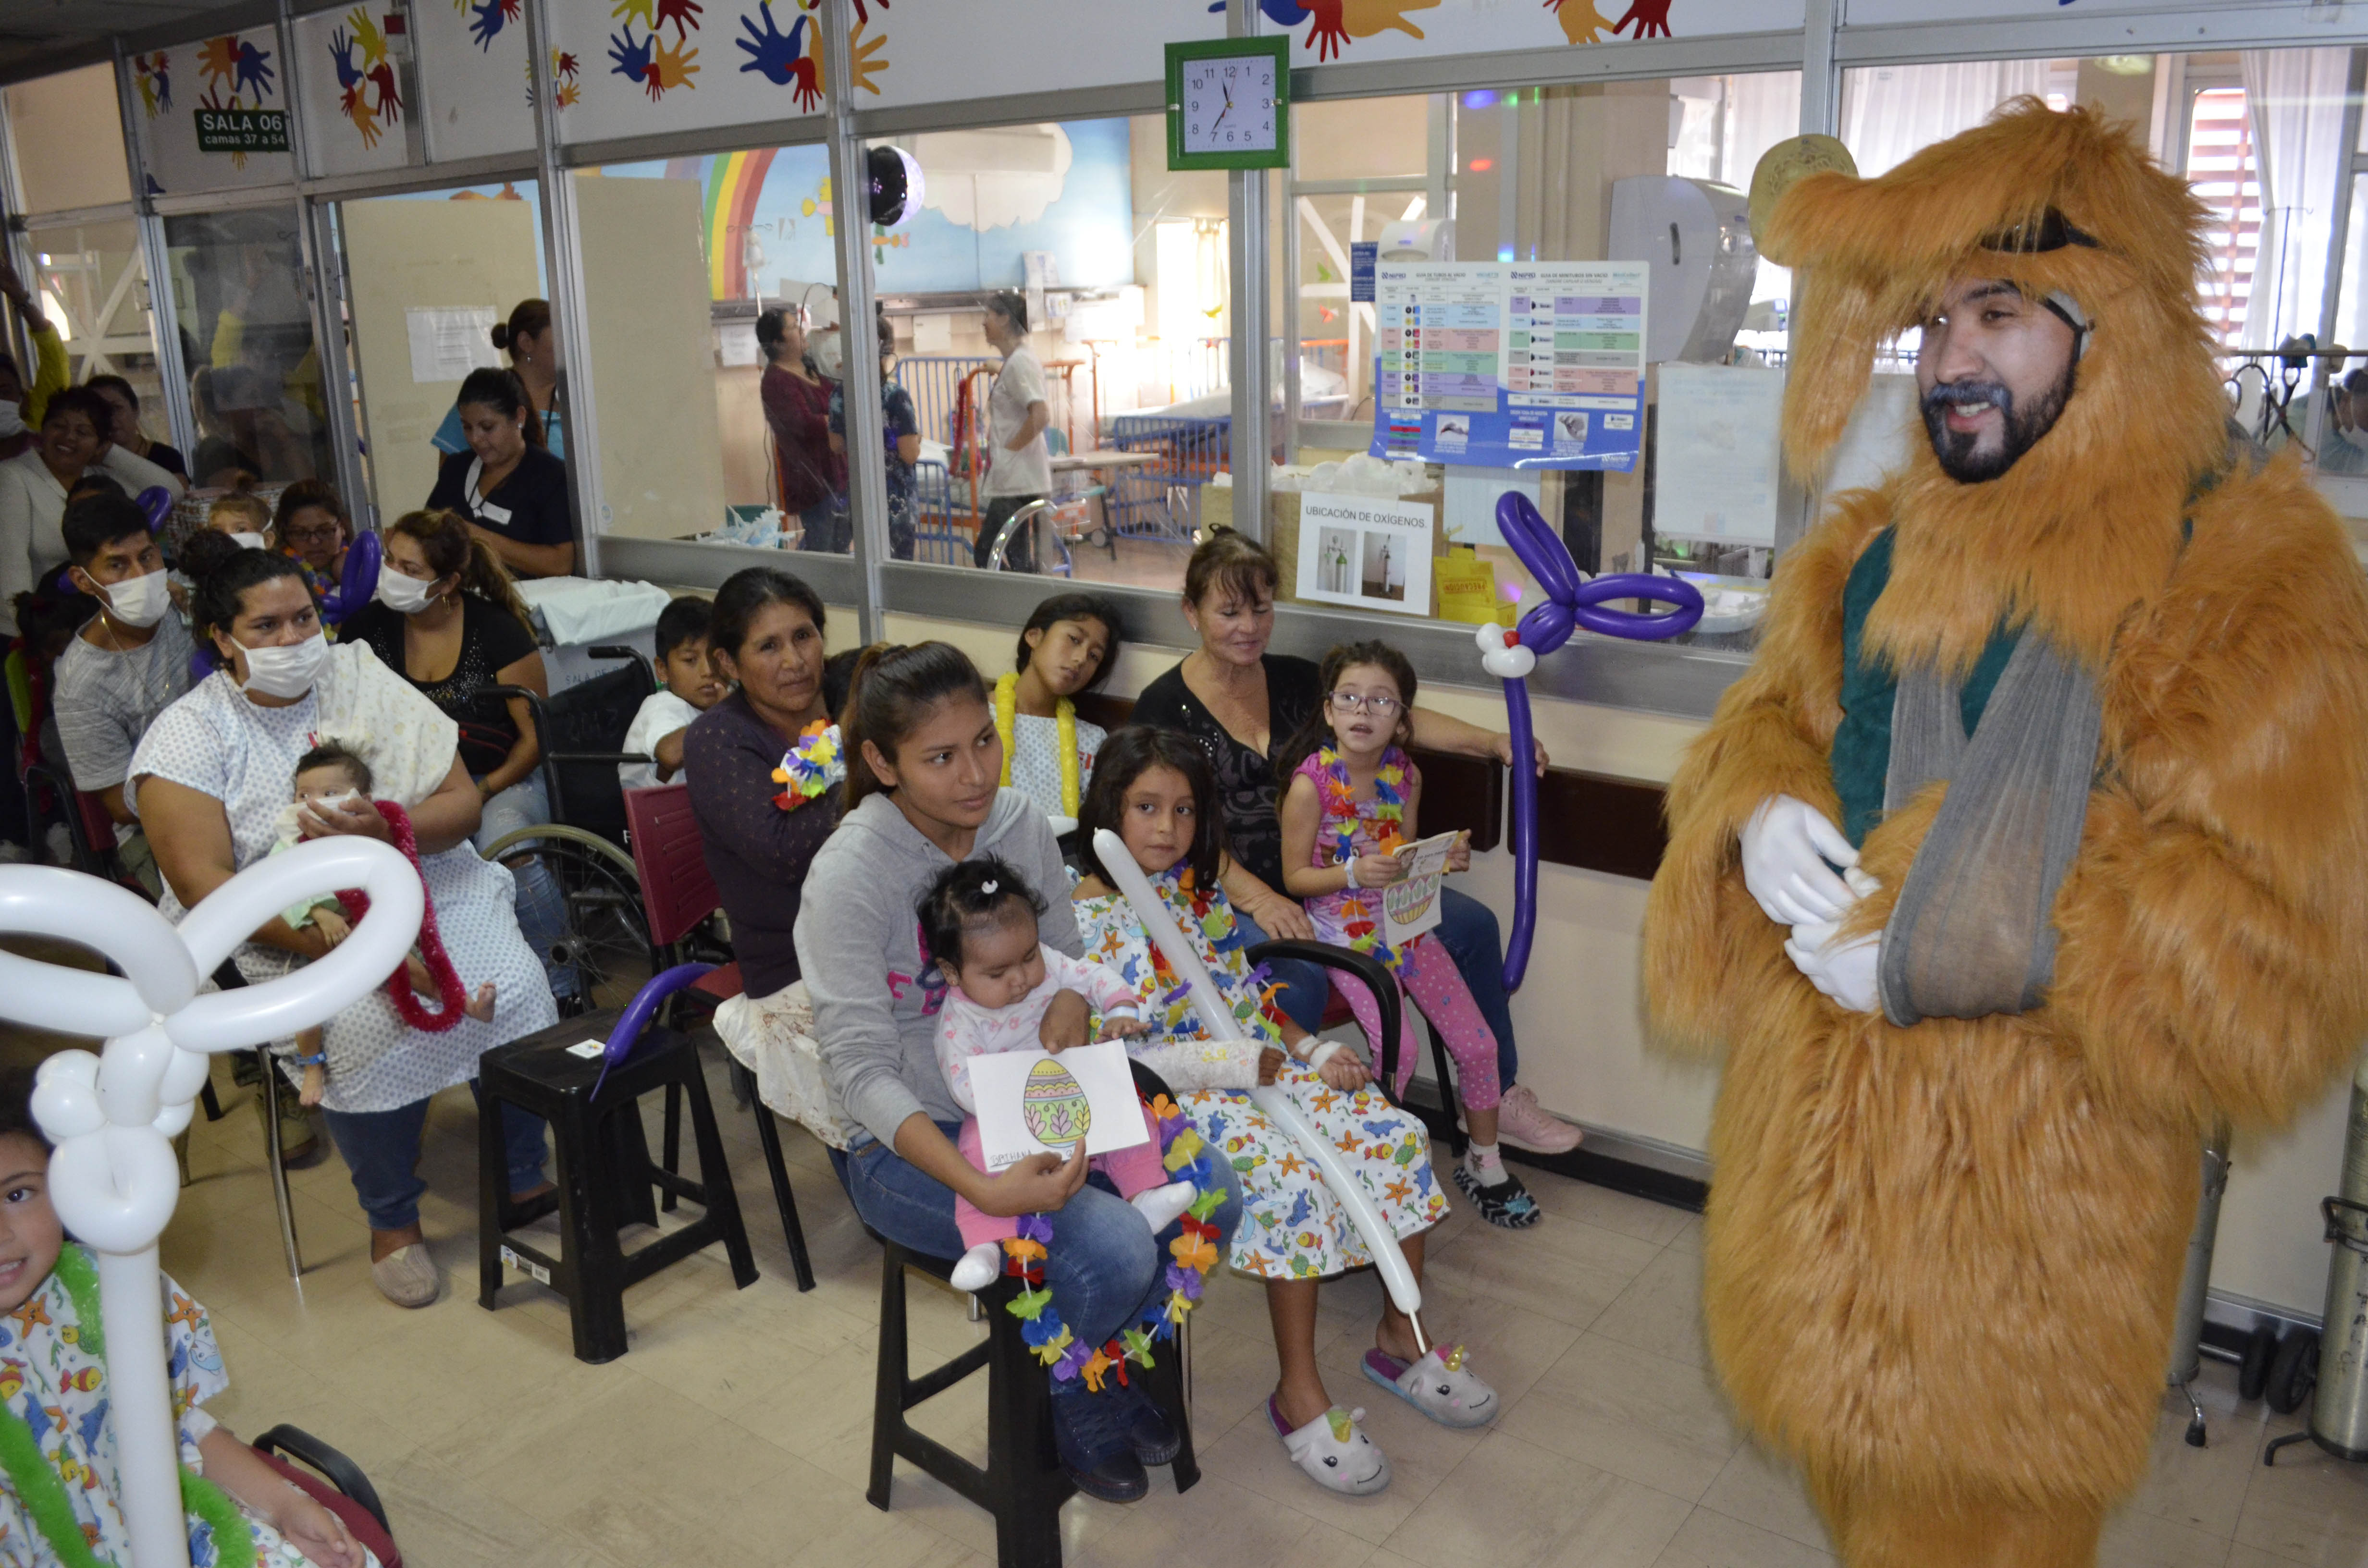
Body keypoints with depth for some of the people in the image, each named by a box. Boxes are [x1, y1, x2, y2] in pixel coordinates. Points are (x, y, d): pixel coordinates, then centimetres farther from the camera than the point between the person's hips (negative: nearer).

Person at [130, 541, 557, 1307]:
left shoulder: (363, 681, 4)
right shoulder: (189, 735, -3)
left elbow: (463, 806, -1)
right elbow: (203, 884, -13)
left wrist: (386, 831, -24)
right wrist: (340, 948, -25)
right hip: (292, 929, -2)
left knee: (516, 988, -23)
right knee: (368, 1023, -31)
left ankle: (525, 1178, 1)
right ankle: (393, 1221, -6)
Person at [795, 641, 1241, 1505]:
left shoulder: (1020, 823, -5)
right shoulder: (851, 874, -22)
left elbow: (1068, 961, 10)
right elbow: (863, 1071, -22)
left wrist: (1070, 1000, -14)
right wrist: (981, 1187, -34)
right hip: (902, 1141, -6)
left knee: (1212, 1195, -12)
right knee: (1114, 1250, -25)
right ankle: (1067, 1391, 10)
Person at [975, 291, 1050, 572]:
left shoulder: (1019, 362, -14)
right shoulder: (1013, 361, 18)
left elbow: (1041, 415, -25)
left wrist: (1010, 448, -16)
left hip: (1017, 482, -11)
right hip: (1009, 481, 11)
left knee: (1018, 562, -8)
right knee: (985, 553, 13)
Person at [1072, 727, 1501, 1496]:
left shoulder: (1201, 889, 13)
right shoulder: (1089, 916, -9)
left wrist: (1313, 1050, 1)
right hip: (1178, 1095, -7)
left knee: (1398, 1139, -9)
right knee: (1295, 1177, -30)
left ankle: (1400, 1336, 9)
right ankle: (1299, 1395, -12)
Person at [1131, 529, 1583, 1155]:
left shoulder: (1293, 680, 9)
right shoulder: (1165, 705, -6)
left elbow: (1393, 717, 2)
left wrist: (1491, 742, -12)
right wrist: (1258, 899, -25)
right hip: (1229, 901, -6)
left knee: (1471, 925, -4)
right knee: (1298, 977, -36)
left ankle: (1497, 1097, 12)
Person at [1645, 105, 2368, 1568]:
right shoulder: (1867, 554, 5)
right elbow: (1771, 716, 16)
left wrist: (1983, 950, -26)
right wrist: (1758, 816, -8)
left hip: (2027, 1186, -5)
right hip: (1818, 1134, 6)